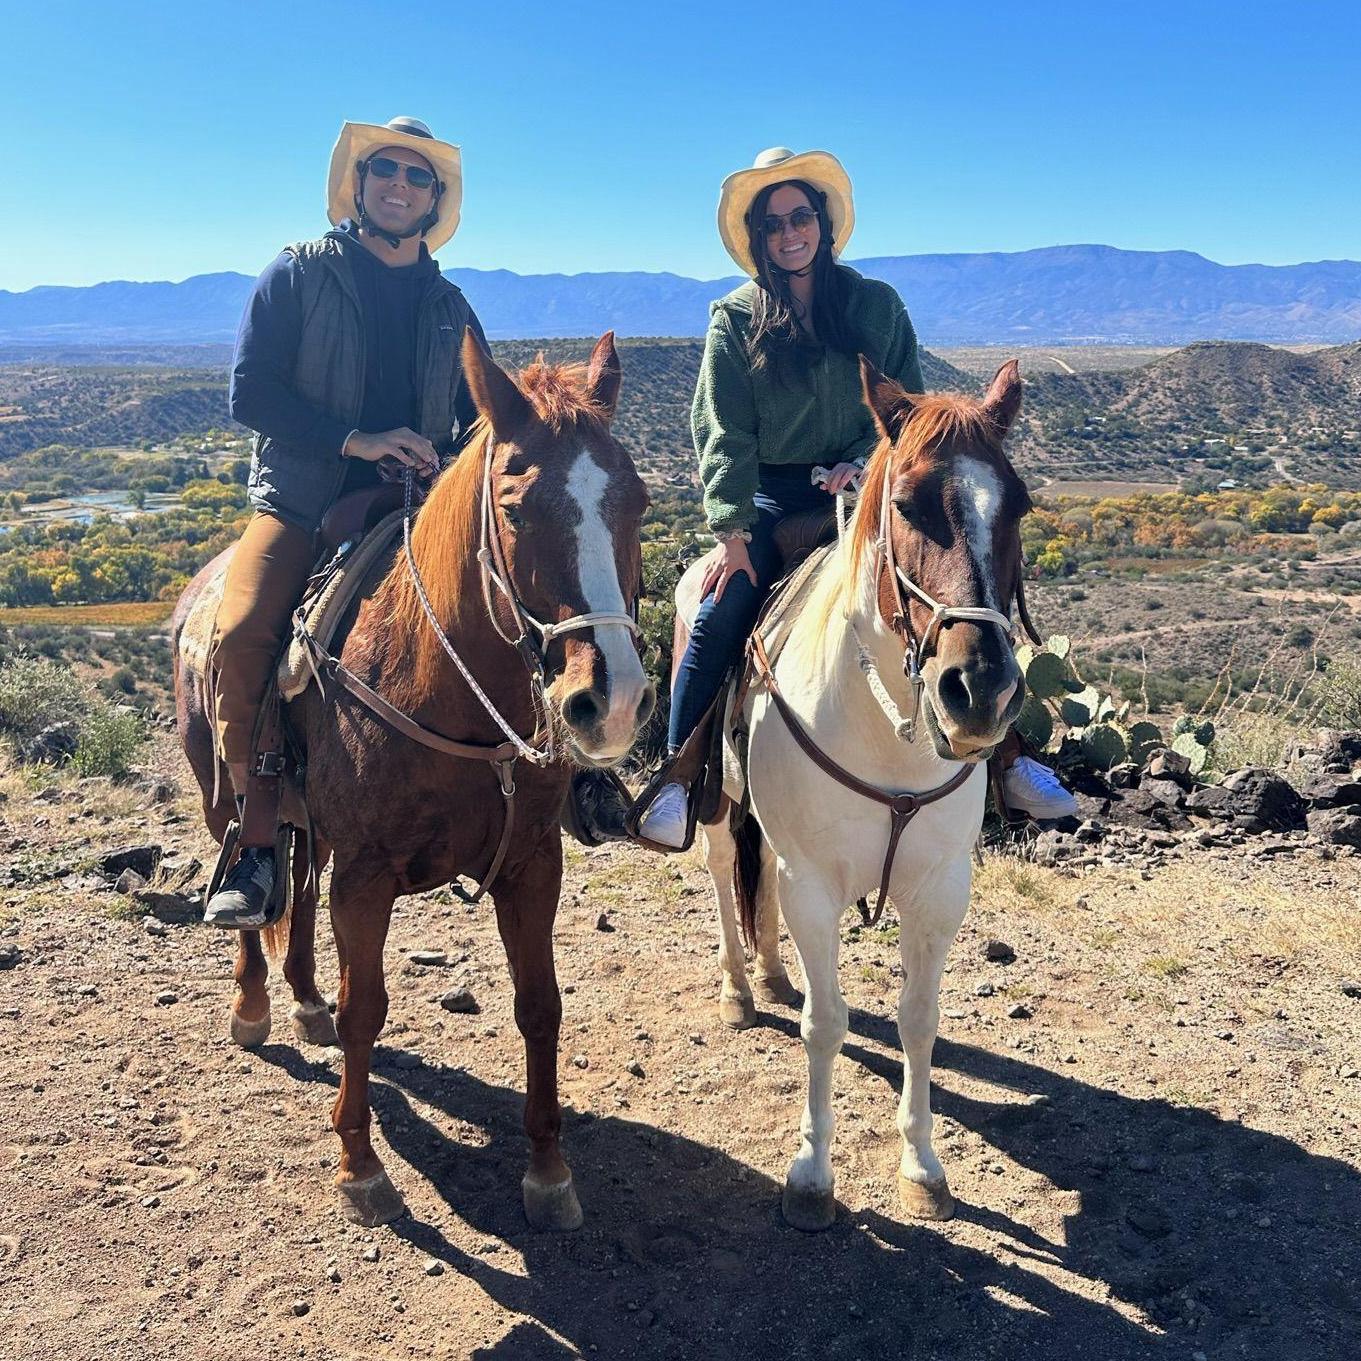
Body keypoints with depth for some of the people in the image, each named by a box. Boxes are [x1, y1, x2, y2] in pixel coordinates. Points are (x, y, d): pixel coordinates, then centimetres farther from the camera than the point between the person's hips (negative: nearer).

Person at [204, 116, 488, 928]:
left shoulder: (450, 307, 14)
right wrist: (352, 438, -18)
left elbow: (481, 423, 17)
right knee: (241, 633, -28)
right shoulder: (300, 274, 5)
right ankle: (260, 839, -15)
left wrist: (457, 461, -7)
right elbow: (249, 391, -5)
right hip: (302, 505, -3)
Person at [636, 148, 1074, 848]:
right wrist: (731, 530, -16)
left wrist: (863, 462, -13)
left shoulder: (877, 305, 5)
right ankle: (682, 777, -9)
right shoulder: (735, 319, 2)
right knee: (718, 617, -21)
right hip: (772, 500, 0)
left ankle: (1008, 753, -4)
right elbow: (722, 435, -5)